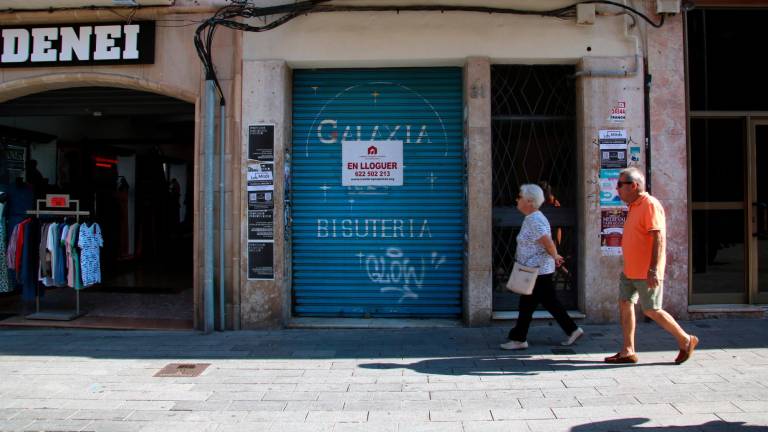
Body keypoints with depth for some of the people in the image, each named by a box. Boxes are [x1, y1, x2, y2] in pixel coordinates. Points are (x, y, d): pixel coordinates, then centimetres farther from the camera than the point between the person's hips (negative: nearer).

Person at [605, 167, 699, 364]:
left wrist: (654, 270, -27)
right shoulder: (634, 206, 13)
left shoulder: (650, 205, -16)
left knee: (651, 311, -2)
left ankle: (686, 340, 16)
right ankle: (628, 351, 11)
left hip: (647, 273, -9)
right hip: (630, 271, 9)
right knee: (625, 304, 6)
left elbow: (659, 238, -22)